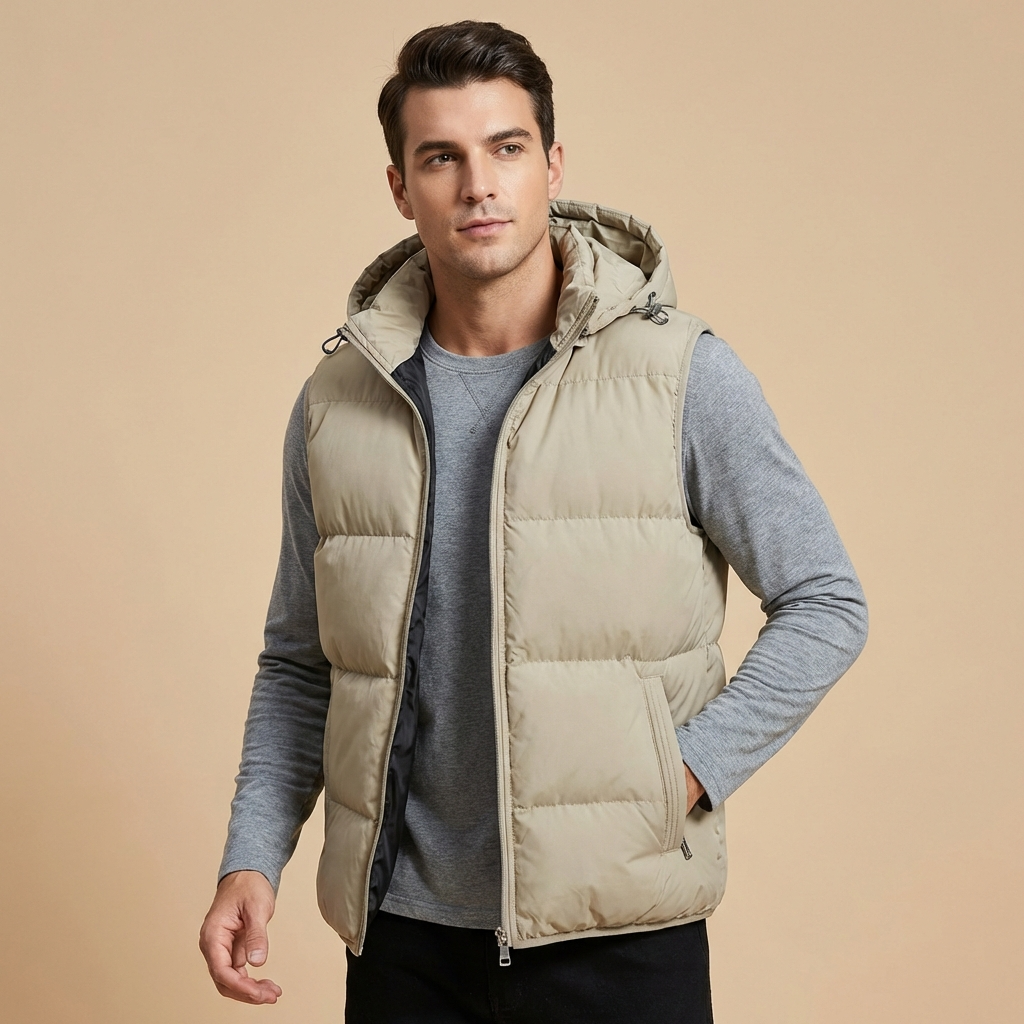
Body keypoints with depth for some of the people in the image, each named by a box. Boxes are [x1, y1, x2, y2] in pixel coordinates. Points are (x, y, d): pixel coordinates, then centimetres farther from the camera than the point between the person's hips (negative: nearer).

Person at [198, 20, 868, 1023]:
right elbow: (299, 662, 10)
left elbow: (826, 606, -2)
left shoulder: (681, 375, -7)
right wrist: (252, 858, 0)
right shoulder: (339, 402, 3)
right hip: (403, 929, 3)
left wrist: (681, 777, -11)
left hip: (613, 930, -2)